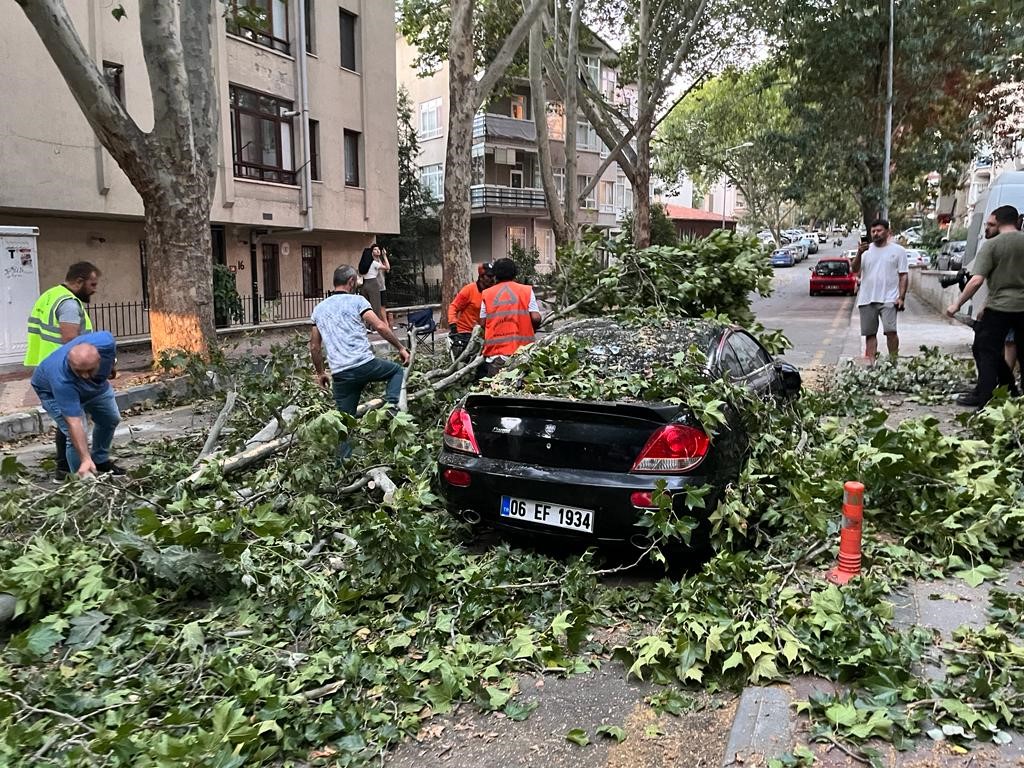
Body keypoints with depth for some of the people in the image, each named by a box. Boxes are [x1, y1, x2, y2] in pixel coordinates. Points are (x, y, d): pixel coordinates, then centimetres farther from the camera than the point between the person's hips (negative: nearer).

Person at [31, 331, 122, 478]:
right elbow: (74, 423, -46)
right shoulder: (62, 381, -46)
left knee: (111, 419, 14)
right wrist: (85, 459, -50)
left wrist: (110, 367, 6)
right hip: (53, 392, -5)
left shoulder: (105, 342, -39)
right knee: (76, 435, -19)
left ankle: (100, 461, 35)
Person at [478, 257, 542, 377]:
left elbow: (482, 323, 4)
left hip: (495, 350, 1)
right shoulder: (527, 290, 4)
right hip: (521, 348, 0)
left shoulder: (486, 294, 6)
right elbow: (536, 318, -3)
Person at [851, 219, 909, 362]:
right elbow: (855, 269, 1)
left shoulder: (898, 250, 6)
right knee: (870, 333, 5)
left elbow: (903, 276, 3)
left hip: (888, 299, -3)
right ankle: (871, 363, 9)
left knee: (890, 331, -15)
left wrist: (901, 297, -7)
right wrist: (859, 254, -17)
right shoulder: (866, 250, 13)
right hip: (867, 300, 3)